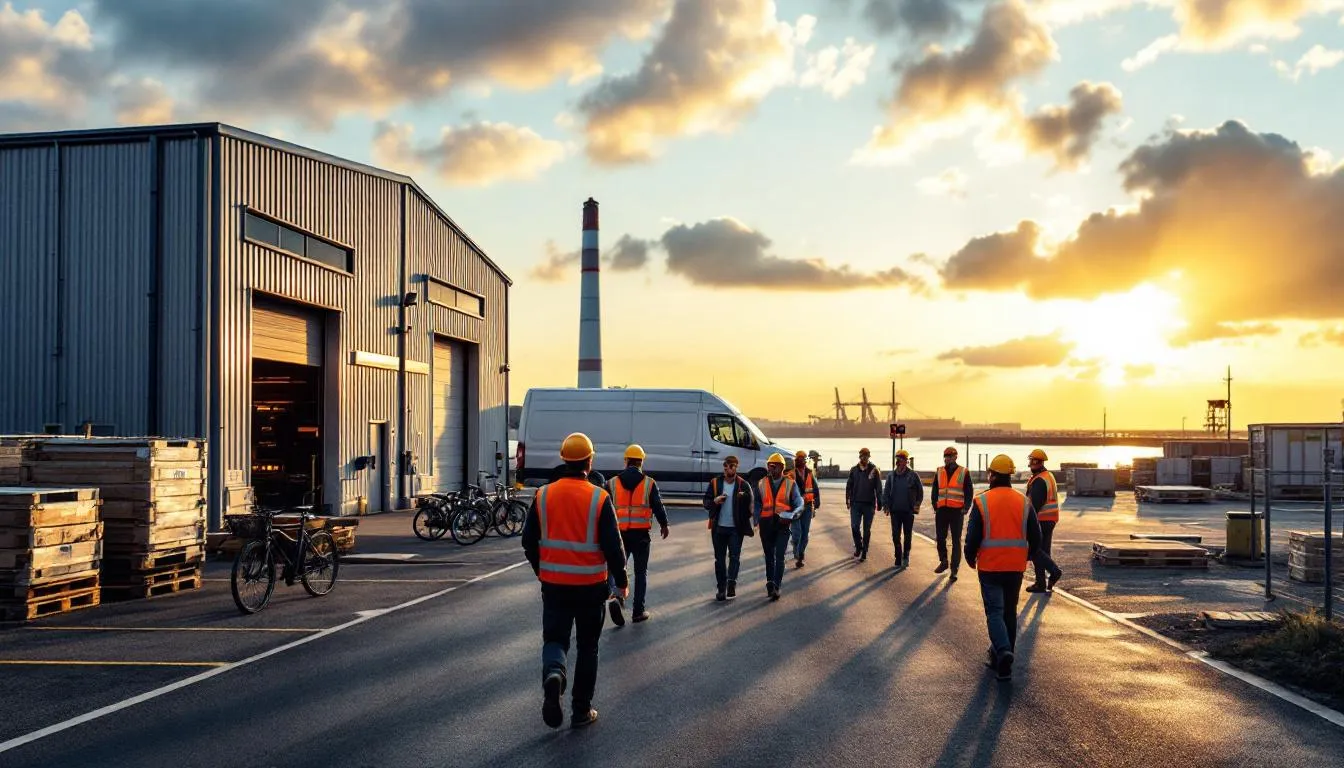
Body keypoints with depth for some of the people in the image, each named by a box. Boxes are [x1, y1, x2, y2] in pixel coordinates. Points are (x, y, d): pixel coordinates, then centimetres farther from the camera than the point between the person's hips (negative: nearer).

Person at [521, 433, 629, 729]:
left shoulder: (543, 495, -1)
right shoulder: (599, 498, -10)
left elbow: (529, 541, 5)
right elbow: (612, 546, -10)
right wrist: (622, 580, 4)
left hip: (553, 584, 2)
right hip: (590, 585, -1)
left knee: (554, 639, 11)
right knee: (587, 646, 13)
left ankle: (553, 673, -22)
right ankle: (582, 711, 17)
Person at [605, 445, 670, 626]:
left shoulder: (612, 483, 2)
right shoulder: (649, 483, -2)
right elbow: (658, 506, 1)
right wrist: (664, 525, 19)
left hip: (618, 533, 1)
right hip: (641, 534, -1)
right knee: (641, 572, 11)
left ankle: (616, 597, -19)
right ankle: (638, 611, 13)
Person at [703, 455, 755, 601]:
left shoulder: (743, 485, -2)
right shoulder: (715, 483, 3)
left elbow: (749, 505, 0)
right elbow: (706, 503, 3)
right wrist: (715, 501, -16)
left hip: (736, 528, -2)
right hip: (719, 527, 2)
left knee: (734, 556, -9)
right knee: (719, 559, 7)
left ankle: (731, 585, -8)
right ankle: (721, 588, 13)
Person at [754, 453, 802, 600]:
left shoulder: (790, 484, -1)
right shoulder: (762, 484, 5)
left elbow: (799, 504, -1)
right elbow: (757, 504, 9)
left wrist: (791, 515, -19)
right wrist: (757, 521, -3)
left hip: (783, 524, -3)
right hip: (766, 524, 3)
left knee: (779, 556, -10)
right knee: (769, 556, 12)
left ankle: (776, 587, -10)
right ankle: (770, 583, 24)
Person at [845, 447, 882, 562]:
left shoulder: (874, 470, -3)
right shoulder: (854, 470, 4)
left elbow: (878, 488, -1)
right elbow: (849, 486, 8)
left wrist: (879, 503, -3)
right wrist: (848, 500, 3)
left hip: (869, 504, -1)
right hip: (856, 504, 1)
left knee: (867, 530, 5)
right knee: (854, 527, -5)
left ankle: (864, 552, 15)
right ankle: (858, 546, 19)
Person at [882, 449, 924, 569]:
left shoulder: (913, 475, -3)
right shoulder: (891, 476, 6)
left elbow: (920, 491, 5)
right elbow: (886, 492, 10)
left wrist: (917, 504, -2)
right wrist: (886, 505, -1)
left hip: (908, 511, -2)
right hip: (895, 511, 3)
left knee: (908, 535, 5)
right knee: (895, 536, 3)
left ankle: (905, 556, 22)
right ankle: (898, 559, 12)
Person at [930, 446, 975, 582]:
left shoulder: (963, 472, 1)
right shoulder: (939, 472, 11)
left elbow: (969, 492, 2)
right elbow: (935, 490, 16)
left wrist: (966, 508, -7)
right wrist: (934, 504, 4)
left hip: (957, 511, -3)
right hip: (942, 510, 3)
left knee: (956, 541, 0)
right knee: (940, 538, 7)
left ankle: (954, 570, 2)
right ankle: (943, 562, 27)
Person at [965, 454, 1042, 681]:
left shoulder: (981, 502, -9)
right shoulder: (1024, 502, 2)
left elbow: (973, 536, -8)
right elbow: (1035, 537, 5)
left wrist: (970, 558, 9)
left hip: (990, 567, -3)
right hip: (1016, 567, 3)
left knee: (995, 612, 0)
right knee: (1009, 612, 15)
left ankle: (1003, 651, -22)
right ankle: (1001, 658, 22)